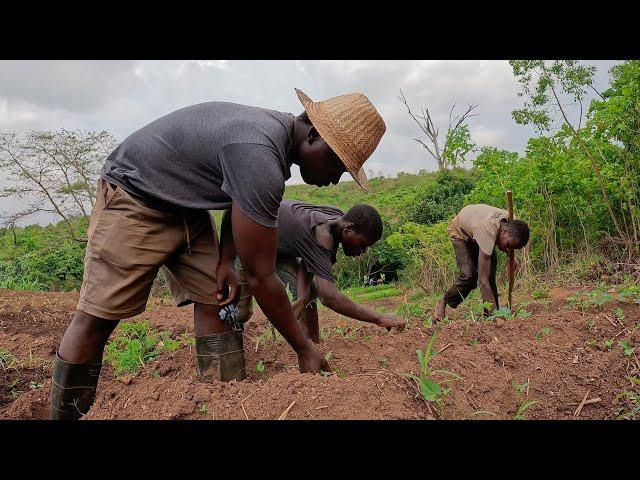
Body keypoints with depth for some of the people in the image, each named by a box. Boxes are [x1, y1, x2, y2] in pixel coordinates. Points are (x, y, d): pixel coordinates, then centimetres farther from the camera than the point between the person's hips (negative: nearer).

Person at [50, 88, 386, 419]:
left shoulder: (278, 131, -5)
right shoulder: (259, 155, -35)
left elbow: (241, 207, 11)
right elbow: (261, 277, -29)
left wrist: (225, 262, -2)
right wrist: (305, 350, -18)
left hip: (187, 206, 8)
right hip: (134, 195, -8)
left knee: (216, 302, -3)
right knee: (97, 317, -8)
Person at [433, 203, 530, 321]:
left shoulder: (508, 219, -27)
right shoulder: (488, 233, -46)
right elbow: (482, 280, -47)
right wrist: (495, 312, -49)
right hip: (460, 231, -6)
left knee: (490, 275, -9)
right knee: (469, 275, -22)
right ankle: (443, 303, 0)